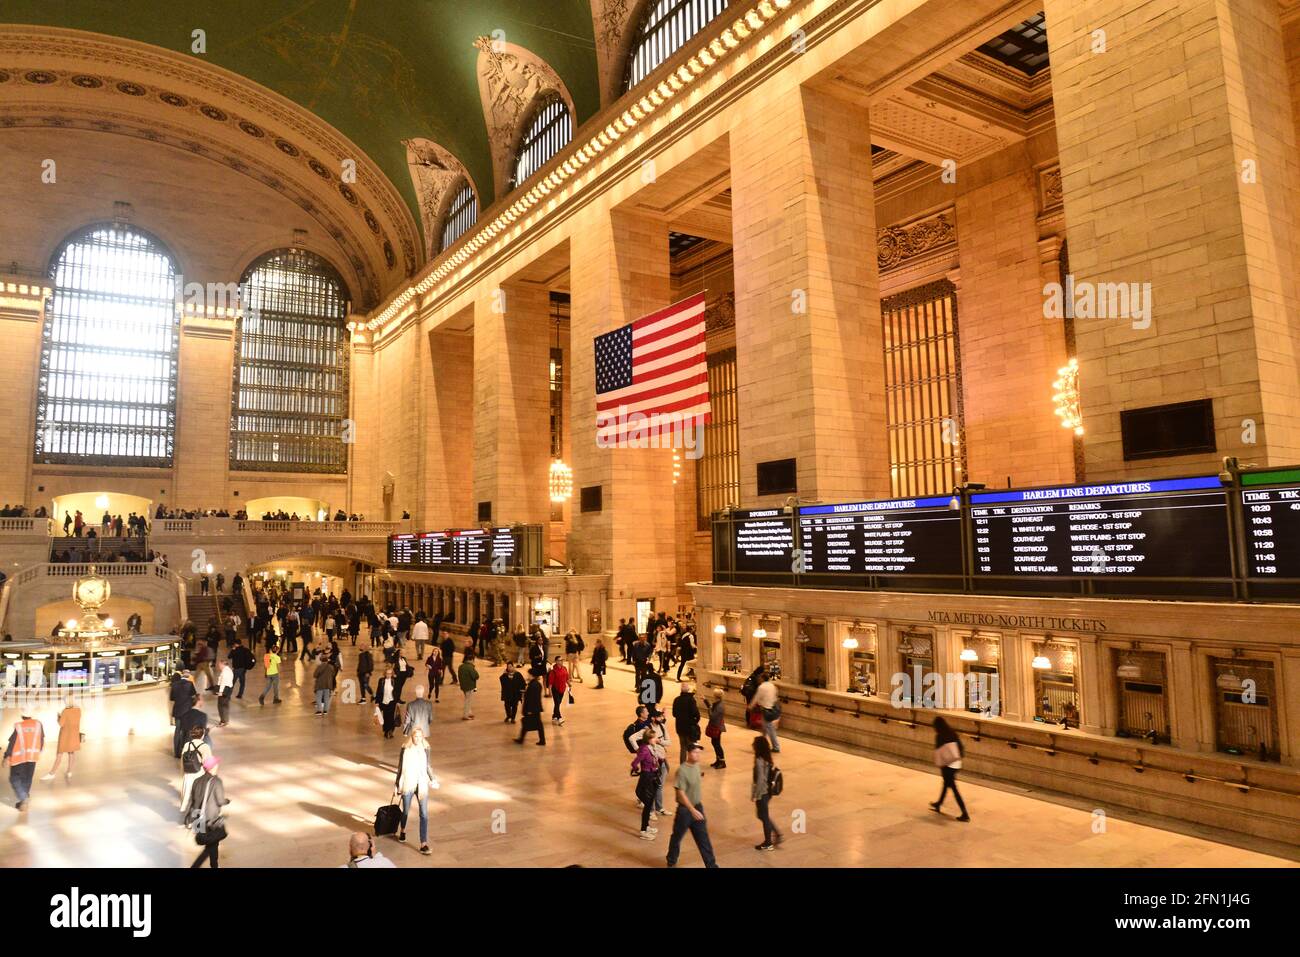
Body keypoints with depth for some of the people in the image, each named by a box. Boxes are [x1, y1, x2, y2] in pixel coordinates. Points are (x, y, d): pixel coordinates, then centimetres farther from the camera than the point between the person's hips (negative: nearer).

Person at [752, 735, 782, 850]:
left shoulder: (759, 761, -25)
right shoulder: (768, 758, 1)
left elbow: (760, 780, -24)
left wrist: (755, 795, -14)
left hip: (762, 792, -8)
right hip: (768, 791, 8)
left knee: (764, 816, 8)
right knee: (762, 815, 23)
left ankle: (768, 843, 22)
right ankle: (777, 834, 25)